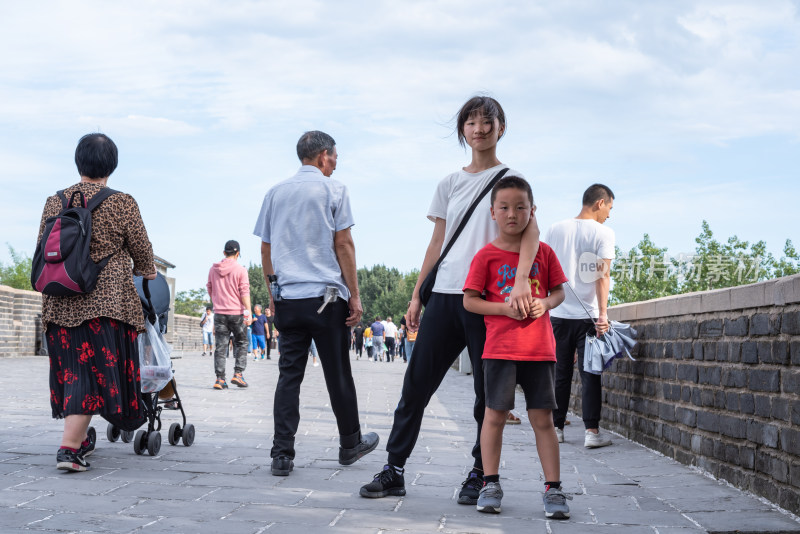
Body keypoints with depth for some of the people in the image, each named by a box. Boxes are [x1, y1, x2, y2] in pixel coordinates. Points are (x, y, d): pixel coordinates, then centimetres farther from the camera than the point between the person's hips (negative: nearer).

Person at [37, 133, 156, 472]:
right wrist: (147, 275, 24)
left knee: (72, 370, 16)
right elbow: (142, 252, 4)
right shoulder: (122, 204, -4)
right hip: (106, 301, -4)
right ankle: (69, 447, -12)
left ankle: (80, 438, 29)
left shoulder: (54, 203, 7)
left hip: (59, 303, 5)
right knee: (95, 371, -3)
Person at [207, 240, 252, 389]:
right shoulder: (240, 270, -5)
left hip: (219, 312, 3)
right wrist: (248, 312, -12)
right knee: (241, 343, 10)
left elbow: (209, 290, 19)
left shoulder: (213, 269, 9)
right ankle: (238, 373, -2)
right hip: (237, 312, -3)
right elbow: (244, 292, -11)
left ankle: (220, 379, -1)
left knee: (220, 346, 3)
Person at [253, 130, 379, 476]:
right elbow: (343, 245, -5)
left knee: (289, 375, 3)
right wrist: (354, 295, -2)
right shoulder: (333, 189, -1)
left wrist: (272, 295, 21)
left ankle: (282, 455, -3)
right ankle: (350, 444, 21)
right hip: (326, 296, -4)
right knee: (338, 374, 8)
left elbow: (266, 250, 13)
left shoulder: (275, 193, 12)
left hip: (287, 298, 4)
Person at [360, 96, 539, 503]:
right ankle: (394, 470, 6)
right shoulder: (450, 184, 16)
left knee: (487, 390, 0)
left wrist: (521, 280, -30)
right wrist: (417, 295, 12)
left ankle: (480, 474, 11)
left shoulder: (509, 178, 2)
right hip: (444, 294, 4)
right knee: (416, 382, 1)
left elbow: (530, 229, -14)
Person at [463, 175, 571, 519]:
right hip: (500, 348, -1)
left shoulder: (543, 252, 7)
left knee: (543, 419, 2)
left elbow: (559, 291, 14)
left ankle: (553, 489, 7)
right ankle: (490, 484, 14)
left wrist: (546, 303, -8)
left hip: (540, 349, 2)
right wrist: (504, 308, -14)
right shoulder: (487, 255, -1)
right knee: (495, 415, 2)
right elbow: (469, 300, 0)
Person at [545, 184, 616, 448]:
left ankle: (555, 427, 15)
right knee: (590, 375, -1)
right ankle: (591, 431, -4)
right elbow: (603, 275, -11)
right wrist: (603, 313, -15)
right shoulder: (603, 233, -4)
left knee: (559, 374, 11)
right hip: (588, 315, -3)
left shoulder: (555, 230, 8)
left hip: (558, 314, 4)